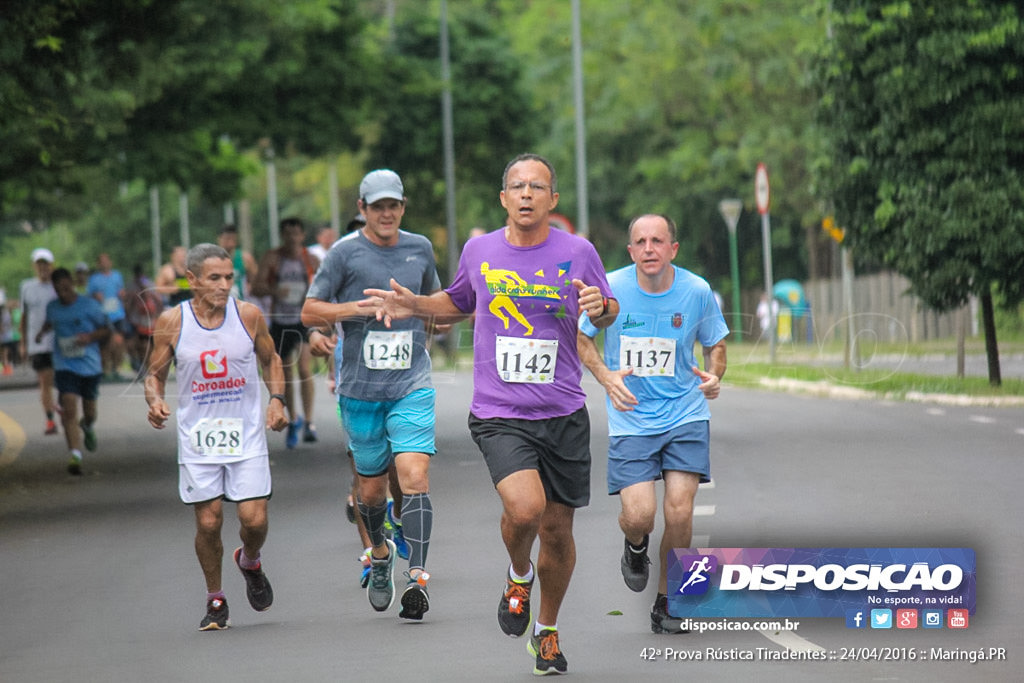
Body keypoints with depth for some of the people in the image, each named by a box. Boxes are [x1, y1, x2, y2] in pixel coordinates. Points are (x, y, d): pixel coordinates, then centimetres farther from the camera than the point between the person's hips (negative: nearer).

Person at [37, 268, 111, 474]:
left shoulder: (89, 305, -7)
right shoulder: (52, 307, 3)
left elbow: (106, 329, 1)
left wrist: (90, 336, -18)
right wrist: (43, 331, 5)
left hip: (90, 365, -1)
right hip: (65, 366, 1)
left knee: (89, 410, 16)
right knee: (69, 409, -17)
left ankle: (88, 427, 53)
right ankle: (75, 455, -20)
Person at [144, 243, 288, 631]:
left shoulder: (248, 315, -4)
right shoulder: (171, 322, -6)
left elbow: (270, 360, 12)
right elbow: (155, 374, 5)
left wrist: (276, 400, -3)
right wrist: (155, 402, -15)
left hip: (246, 436, 0)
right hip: (197, 439, 0)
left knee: (254, 519, -6)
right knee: (208, 523, -1)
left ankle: (249, 563, 29)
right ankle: (215, 600, 19)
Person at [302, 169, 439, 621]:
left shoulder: (420, 248, 9)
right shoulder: (345, 253, -1)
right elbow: (309, 312, -2)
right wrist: (357, 308, -14)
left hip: (412, 385, 1)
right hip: (361, 389, -1)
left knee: (414, 477, -16)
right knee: (372, 488, 9)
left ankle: (417, 579, -18)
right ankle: (380, 552, 39)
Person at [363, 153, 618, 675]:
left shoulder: (578, 252, -1)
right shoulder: (479, 251, 3)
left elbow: (608, 314, 13)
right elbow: (459, 302, 23)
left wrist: (600, 308, -10)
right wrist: (414, 306, 7)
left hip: (564, 415, 1)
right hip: (499, 414, -1)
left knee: (557, 532, 8)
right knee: (524, 508, -25)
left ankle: (548, 631, 33)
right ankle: (518, 576, 10)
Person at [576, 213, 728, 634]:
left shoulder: (697, 291, -6)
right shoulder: (610, 289, -10)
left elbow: (715, 343, 11)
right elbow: (580, 337, 5)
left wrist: (714, 375, -11)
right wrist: (606, 377, -12)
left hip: (685, 416, 1)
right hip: (630, 421, -1)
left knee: (679, 512, -9)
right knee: (639, 515, -13)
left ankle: (667, 603, 13)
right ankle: (635, 547, 26)